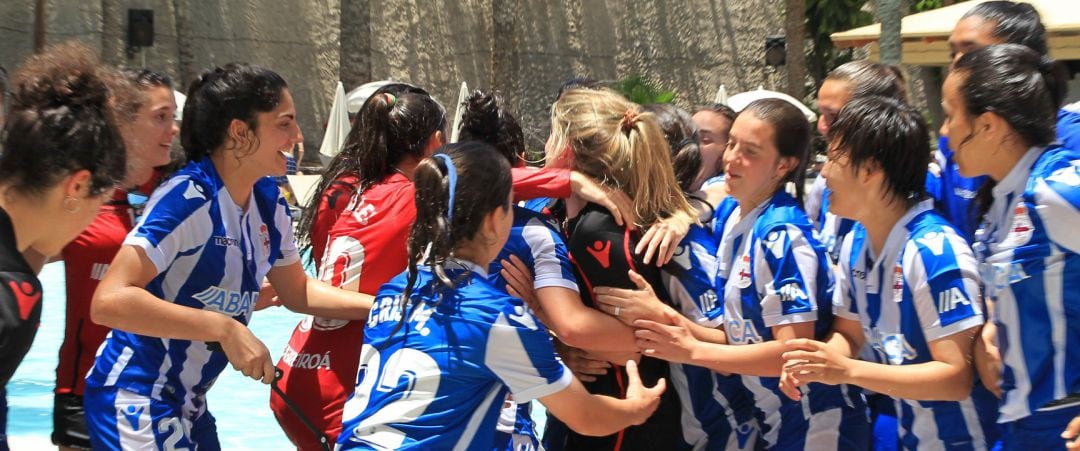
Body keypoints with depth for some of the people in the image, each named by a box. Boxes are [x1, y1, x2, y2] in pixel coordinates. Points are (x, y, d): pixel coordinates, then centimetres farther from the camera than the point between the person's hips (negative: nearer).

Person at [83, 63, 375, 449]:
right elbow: (110, 300, -31)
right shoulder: (188, 198, -23)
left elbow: (297, 293, 16)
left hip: (189, 403, 8)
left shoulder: (268, 202, 1)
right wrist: (224, 329, -33)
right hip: (135, 402, -8)